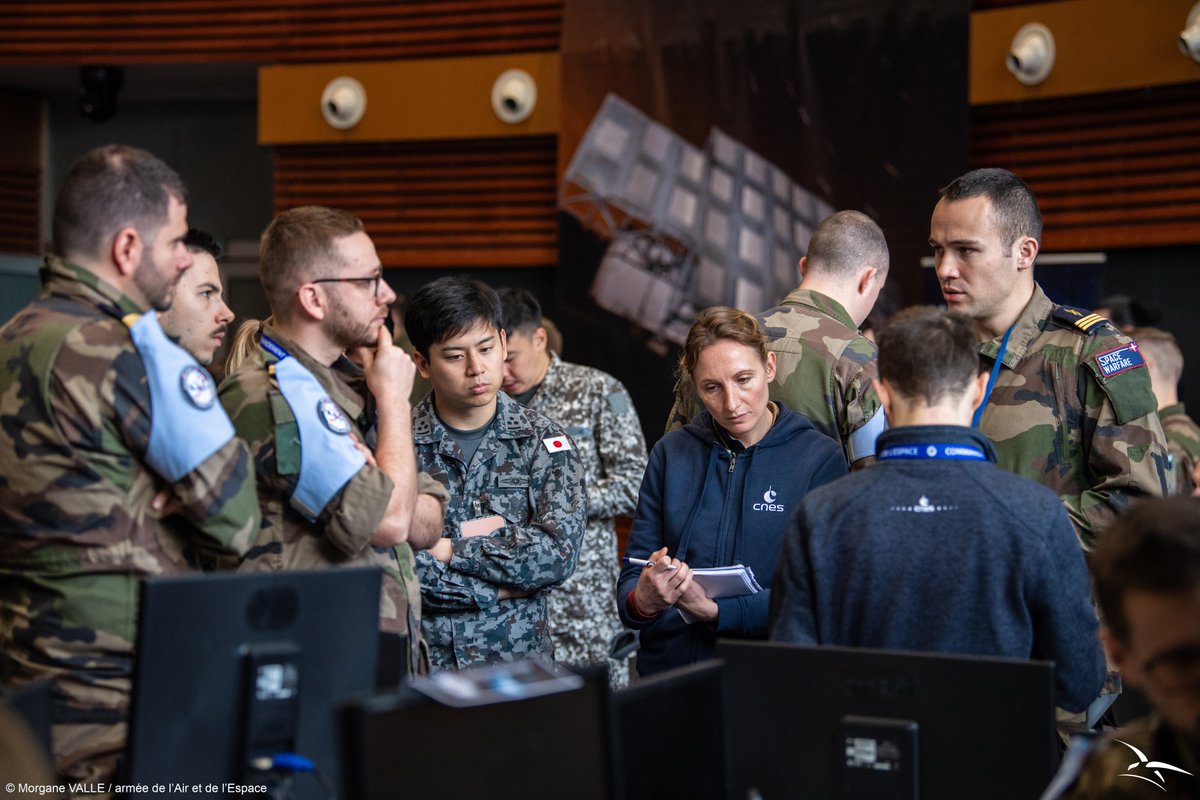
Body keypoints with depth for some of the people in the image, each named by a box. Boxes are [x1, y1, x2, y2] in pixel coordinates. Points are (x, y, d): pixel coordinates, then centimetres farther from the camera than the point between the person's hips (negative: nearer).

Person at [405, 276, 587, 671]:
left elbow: (558, 553, -7)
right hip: (419, 665, -1)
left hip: (519, 662, 1)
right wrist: (499, 587, -8)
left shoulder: (543, 439, 6)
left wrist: (448, 549, -8)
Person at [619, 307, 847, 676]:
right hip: (667, 667, 4)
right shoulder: (671, 454, 10)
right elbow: (633, 573, 8)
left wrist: (713, 611, -18)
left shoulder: (821, 458, 0)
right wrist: (641, 602, -15)